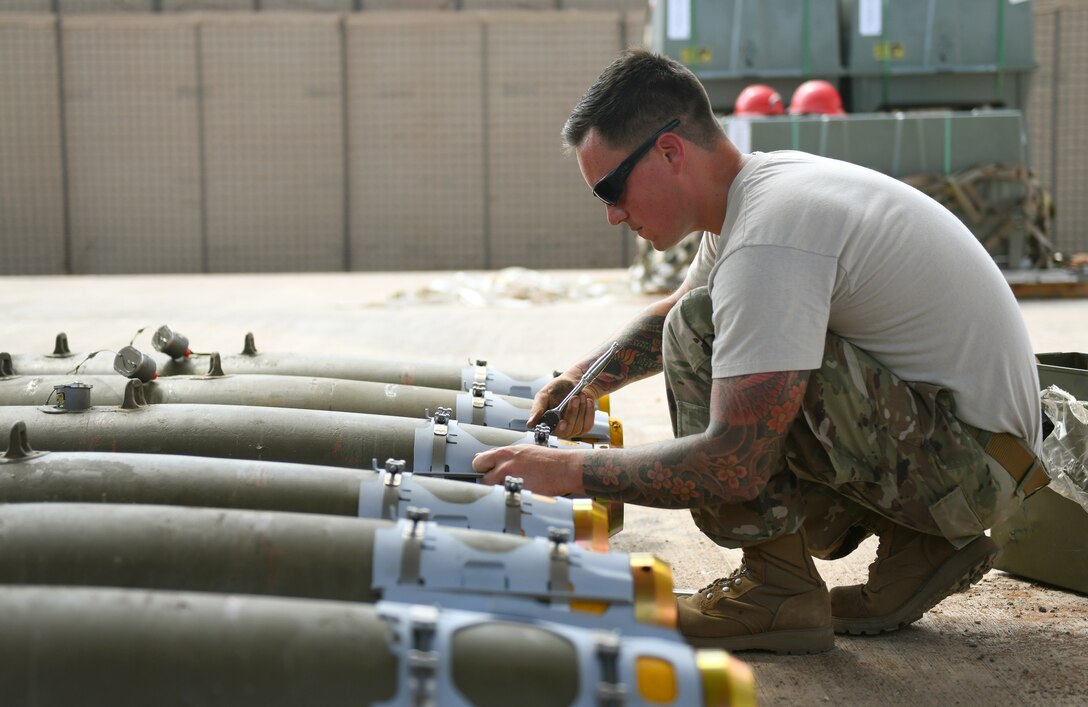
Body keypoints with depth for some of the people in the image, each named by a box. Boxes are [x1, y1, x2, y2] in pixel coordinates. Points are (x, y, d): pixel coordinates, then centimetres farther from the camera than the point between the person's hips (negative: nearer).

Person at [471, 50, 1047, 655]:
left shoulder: (768, 238, -24)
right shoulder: (757, 185, 7)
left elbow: (732, 465, -29)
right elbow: (671, 311, 27)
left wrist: (569, 471, -19)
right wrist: (587, 378, 12)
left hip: (973, 458, -10)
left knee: (701, 333, -20)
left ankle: (778, 592, -9)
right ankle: (915, 543, 12)